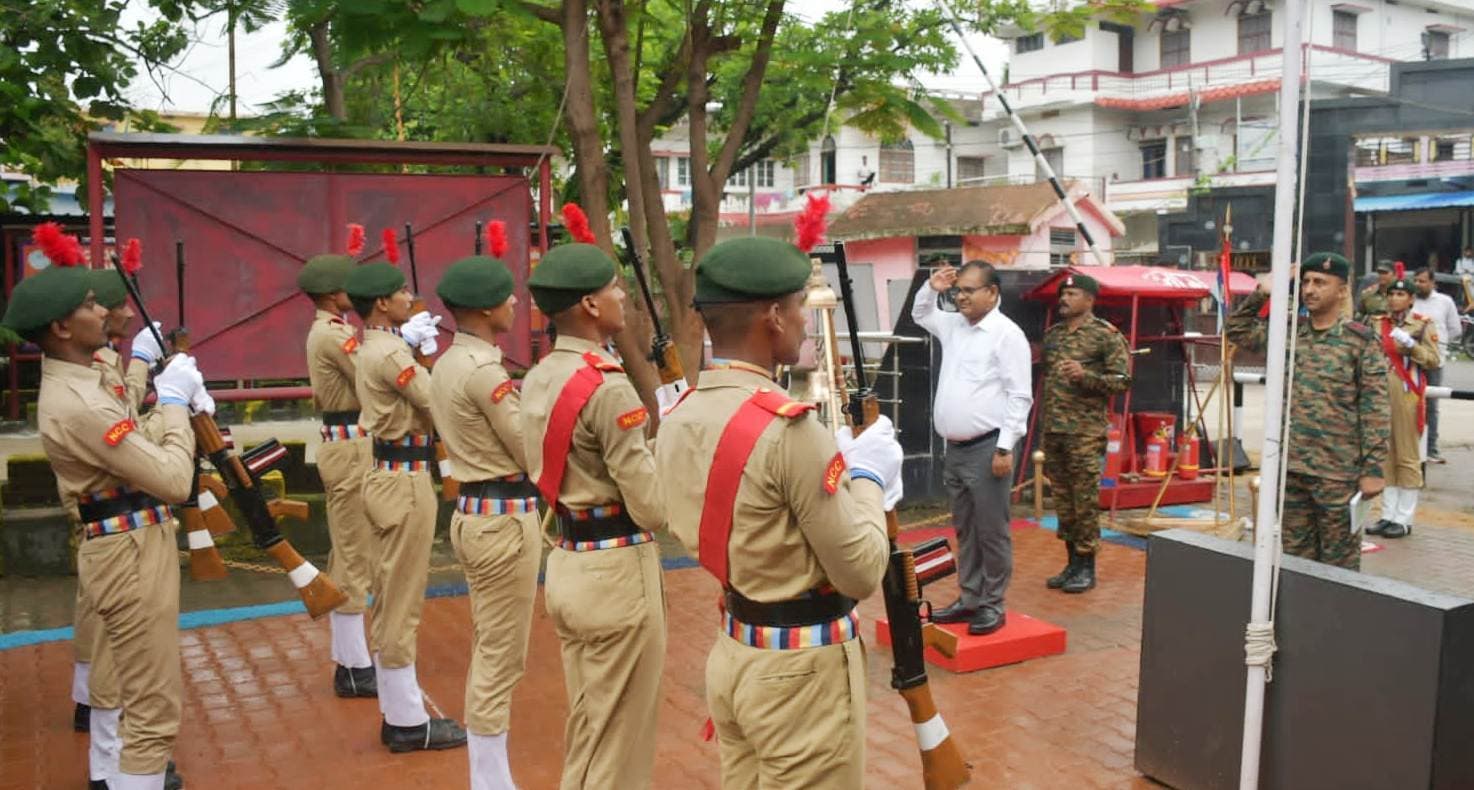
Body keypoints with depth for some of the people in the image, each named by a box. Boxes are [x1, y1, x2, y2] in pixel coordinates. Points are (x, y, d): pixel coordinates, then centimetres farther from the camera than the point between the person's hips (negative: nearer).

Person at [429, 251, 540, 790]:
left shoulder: (449, 362, 10)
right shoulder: (484, 369, -19)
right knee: (502, 660, 0)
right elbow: (533, 452, -16)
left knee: (488, 653, 18)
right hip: (505, 519, -10)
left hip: (476, 512, 10)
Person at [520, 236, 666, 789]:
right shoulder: (608, 387, -20)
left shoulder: (537, 378, 6)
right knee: (619, 740, 6)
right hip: (617, 572, -8)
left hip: (566, 563, 8)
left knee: (585, 727, 22)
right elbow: (652, 509, -18)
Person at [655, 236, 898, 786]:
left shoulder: (676, 421, 1)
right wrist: (867, 477, -3)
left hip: (730, 653, 8)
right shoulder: (789, 427, -24)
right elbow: (862, 574, -18)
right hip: (802, 668, -8)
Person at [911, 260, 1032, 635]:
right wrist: (932, 289, 12)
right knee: (965, 531, 14)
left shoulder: (1007, 334, -10)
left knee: (991, 532, 0)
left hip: (986, 449, -8)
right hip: (955, 448, 8)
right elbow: (919, 314, 33)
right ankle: (969, 599, 23)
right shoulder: (953, 325, 13)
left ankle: (992, 605, 10)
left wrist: (1005, 448, -17)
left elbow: (1019, 397, -13)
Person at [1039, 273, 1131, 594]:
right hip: (1052, 429, 6)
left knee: (1084, 500, -2)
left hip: (1085, 431, -6)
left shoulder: (1106, 335, -5)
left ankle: (1087, 567, 8)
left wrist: (1085, 375, -22)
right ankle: (1072, 562, 21)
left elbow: (1123, 380, -8)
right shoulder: (1052, 334, 14)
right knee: (1062, 499, 11)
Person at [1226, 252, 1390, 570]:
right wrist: (1259, 295, 5)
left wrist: (1372, 469, -11)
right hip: (1291, 467, 5)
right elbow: (1237, 330, 19)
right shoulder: (1289, 333, 9)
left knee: (1339, 562, 4)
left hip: (1338, 472, -5)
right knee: (1294, 556, 13)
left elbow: (1375, 410, -8)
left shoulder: (1360, 340, -6)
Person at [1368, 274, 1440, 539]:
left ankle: (1404, 519, 5)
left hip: (1407, 395, -5)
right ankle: (1388, 515, 16)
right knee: (1384, 456, 9)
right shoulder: (1378, 324, 12)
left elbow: (1433, 361, -4)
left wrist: (1411, 346, -17)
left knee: (1407, 457, 0)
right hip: (1381, 394, 5)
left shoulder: (1423, 324, 0)